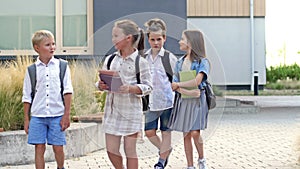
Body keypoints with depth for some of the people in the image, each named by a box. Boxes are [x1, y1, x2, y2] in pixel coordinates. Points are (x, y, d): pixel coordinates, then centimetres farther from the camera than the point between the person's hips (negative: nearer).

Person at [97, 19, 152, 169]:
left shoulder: (140, 62, -7)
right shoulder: (110, 59, 6)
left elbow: (148, 87, -8)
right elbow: (101, 82, 11)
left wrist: (131, 88, -24)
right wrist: (101, 85, -12)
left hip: (131, 111, -4)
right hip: (112, 110, 4)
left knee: (130, 151, 4)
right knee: (111, 150, 7)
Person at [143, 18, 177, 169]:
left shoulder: (170, 58, -5)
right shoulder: (144, 58, 5)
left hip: (167, 100, -3)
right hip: (151, 102, 3)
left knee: (166, 132, 5)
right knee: (149, 132, 4)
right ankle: (165, 150, 30)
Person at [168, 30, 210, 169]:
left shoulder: (202, 62, -5)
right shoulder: (179, 62, 10)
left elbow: (197, 81, -19)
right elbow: (174, 85, 2)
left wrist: (178, 84, -9)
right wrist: (186, 91, -17)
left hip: (197, 100, -5)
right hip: (182, 100, 5)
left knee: (195, 133, -13)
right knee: (186, 135, 5)